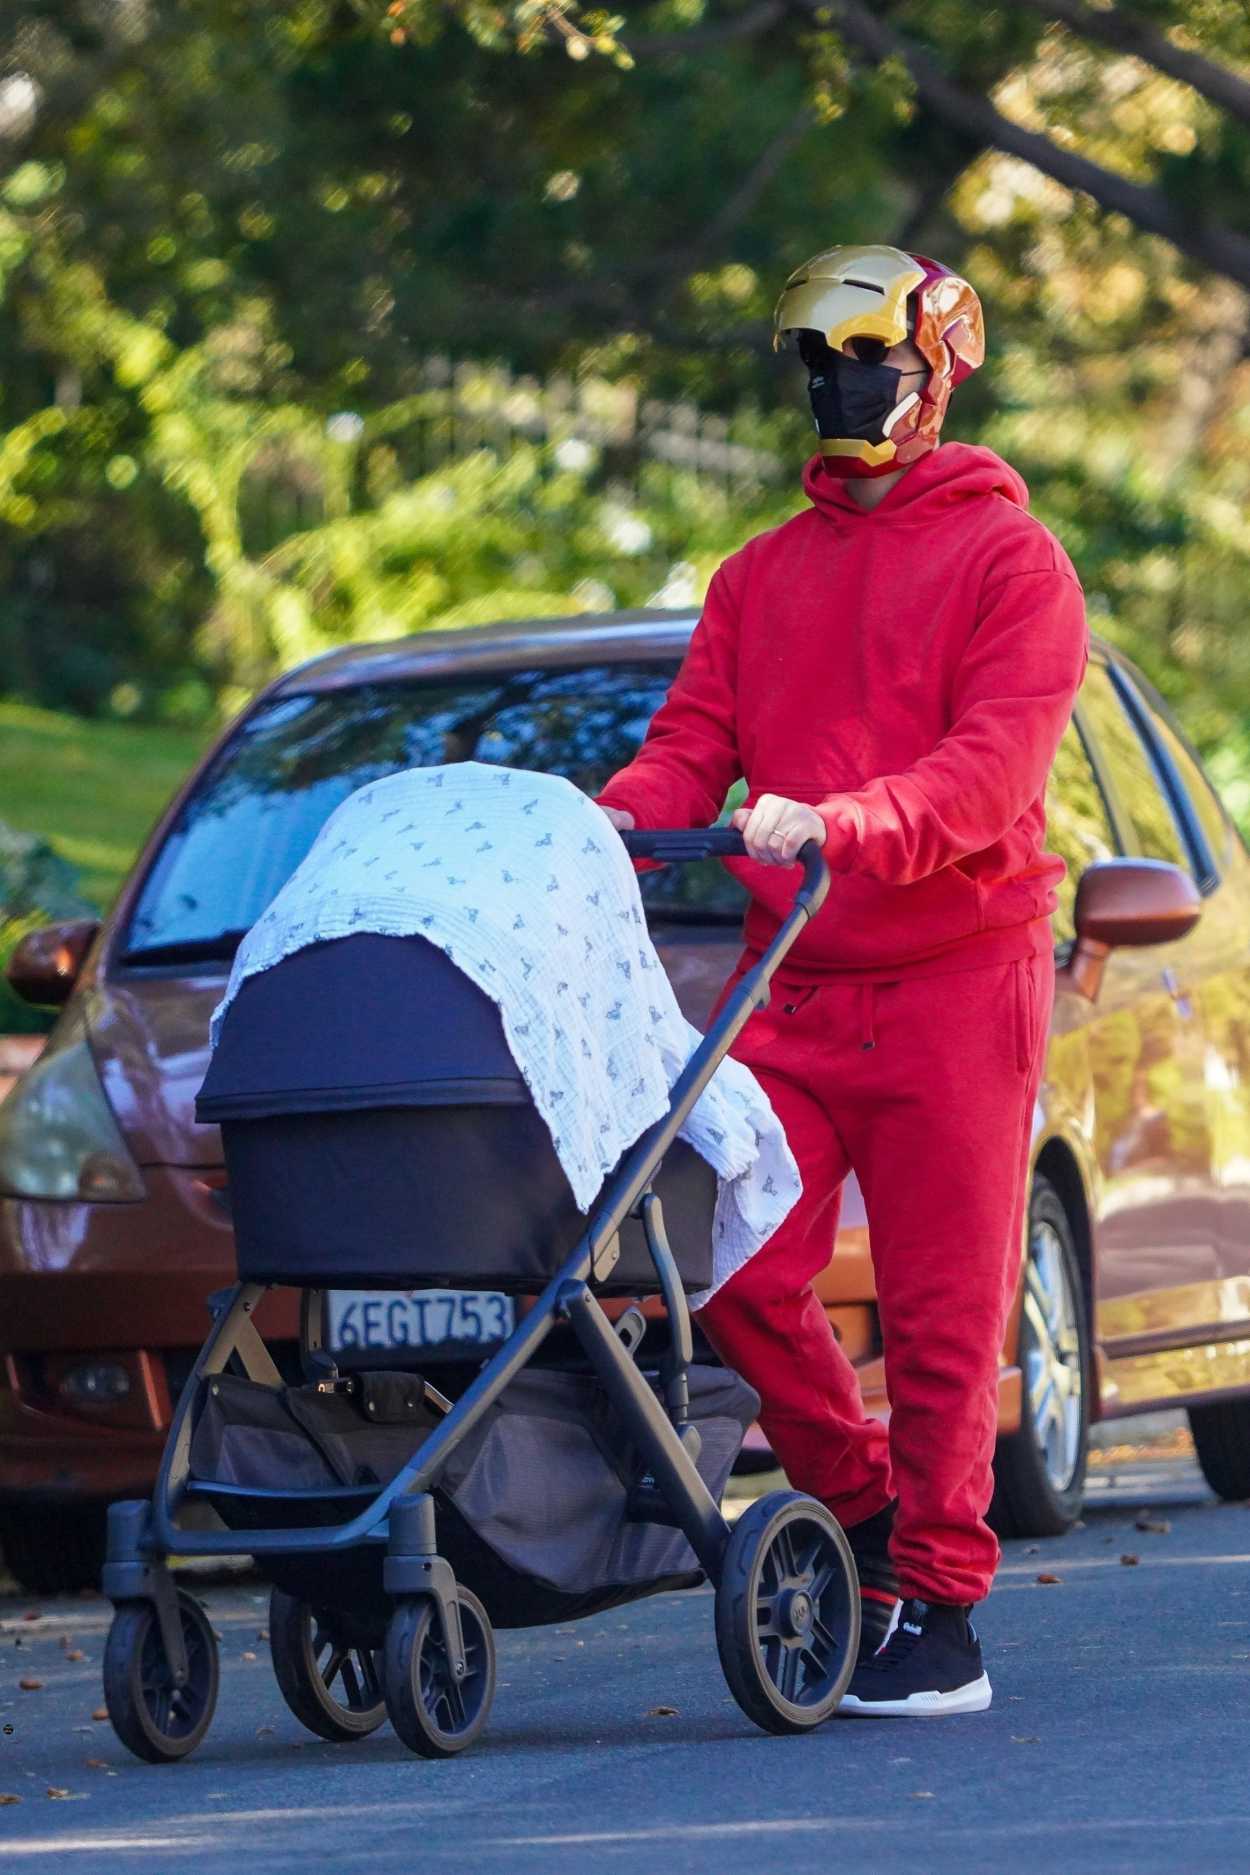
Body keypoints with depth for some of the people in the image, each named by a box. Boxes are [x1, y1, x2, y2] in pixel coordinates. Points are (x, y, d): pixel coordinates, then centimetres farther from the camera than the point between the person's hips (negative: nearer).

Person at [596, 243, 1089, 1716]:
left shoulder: (1008, 558, 1)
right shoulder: (761, 575, 19)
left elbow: (994, 764, -13)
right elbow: (695, 742, 9)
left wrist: (843, 824, -30)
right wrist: (612, 820, -13)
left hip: (955, 977, -5)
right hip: (789, 982, 5)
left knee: (942, 1308, -3)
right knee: (738, 1271, -6)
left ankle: (939, 1616, 4)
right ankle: (863, 1506, 17)